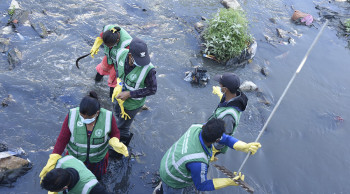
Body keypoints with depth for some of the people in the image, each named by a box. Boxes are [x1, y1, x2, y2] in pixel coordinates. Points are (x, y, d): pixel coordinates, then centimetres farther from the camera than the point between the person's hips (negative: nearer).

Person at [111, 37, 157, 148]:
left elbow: (152, 90, -24)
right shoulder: (121, 53, -26)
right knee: (117, 113, 36)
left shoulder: (148, 70, -40)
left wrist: (129, 94, -28)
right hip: (120, 94, 5)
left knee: (123, 127, 17)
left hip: (133, 103, -5)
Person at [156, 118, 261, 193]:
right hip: (173, 182, -7)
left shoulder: (198, 128, -28)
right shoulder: (198, 162, -45)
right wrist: (230, 182, -26)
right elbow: (201, 185, -24)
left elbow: (225, 139, -17)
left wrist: (246, 146, -33)